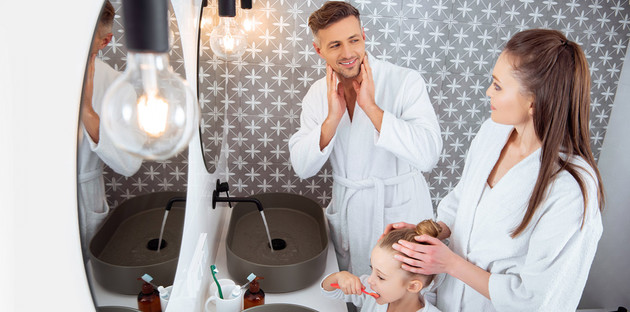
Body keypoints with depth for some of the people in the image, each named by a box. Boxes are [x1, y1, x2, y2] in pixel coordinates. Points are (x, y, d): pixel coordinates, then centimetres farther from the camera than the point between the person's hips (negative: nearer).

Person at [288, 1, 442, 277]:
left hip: (401, 212, -3)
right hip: (347, 214, 4)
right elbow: (302, 168, -7)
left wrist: (371, 107, -28)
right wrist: (332, 118, -21)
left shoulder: (405, 81, -16)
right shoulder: (318, 94, -2)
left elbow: (427, 156, -27)